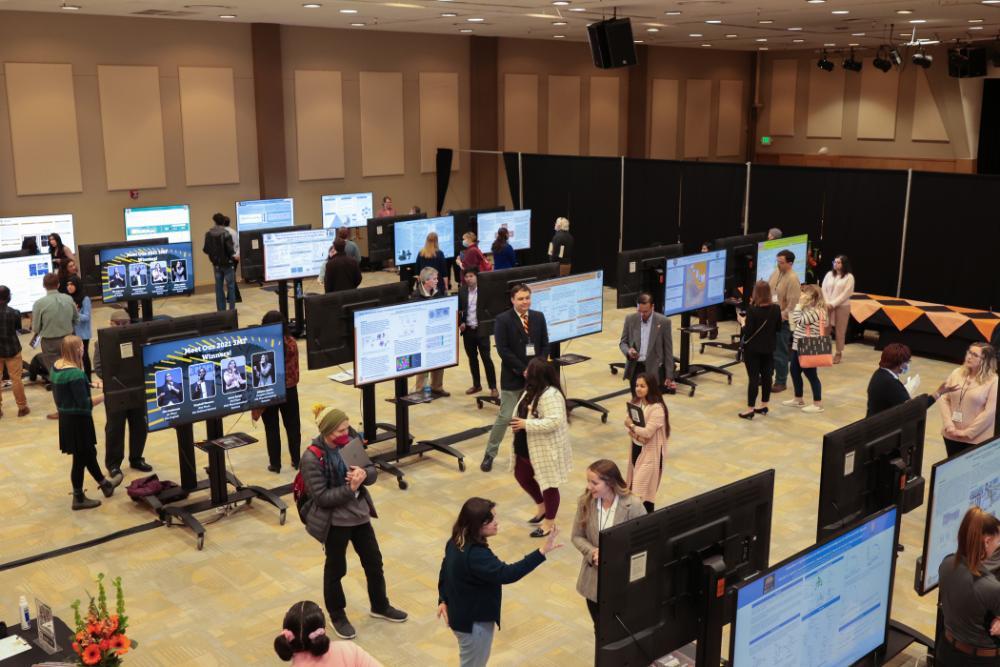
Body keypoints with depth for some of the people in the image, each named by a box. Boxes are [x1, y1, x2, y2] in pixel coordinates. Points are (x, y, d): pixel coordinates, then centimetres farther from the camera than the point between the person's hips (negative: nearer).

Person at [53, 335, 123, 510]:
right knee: (81, 458, 8)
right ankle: (79, 498, 23)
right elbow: (85, 404, -24)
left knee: (89, 452, 22)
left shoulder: (55, 367, 1)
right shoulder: (75, 373, -26)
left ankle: (105, 484, 38)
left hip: (66, 417, 9)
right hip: (78, 420, -9)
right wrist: (105, 396, -17)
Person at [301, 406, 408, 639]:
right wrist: (351, 488, -29)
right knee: (336, 569, 13)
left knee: (374, 562, 18)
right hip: (334, 522, -6)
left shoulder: (349, 444, -5)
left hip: (360, 515, 6)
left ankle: (380, 606, 40)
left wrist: (364, 473, -22)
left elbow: (373, 471, 0)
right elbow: (322, 497, -22)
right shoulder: (312, 459, -21)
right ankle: (337, 616, 34)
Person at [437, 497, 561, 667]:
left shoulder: (456, 543, -4)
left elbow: (445, 569, 9)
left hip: (463, 614, 9)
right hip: (474, 621, -9)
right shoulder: (475, 555, -35)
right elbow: (506, 574, -40)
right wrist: (542, 551, -43)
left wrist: (443, 600, 18)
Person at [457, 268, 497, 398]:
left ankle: (493, 387, 3)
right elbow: (458, 309, 9)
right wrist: (460, 323, -5)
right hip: (467, 330, 4)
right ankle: (476, 385, 25)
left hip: (481, 330, -4)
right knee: (472, 358, 13)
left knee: (486, 358, -2)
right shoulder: (462, 291, 4)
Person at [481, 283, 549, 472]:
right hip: (512, 377, -5)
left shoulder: (539, 317, 4)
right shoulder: (503, 320, -10)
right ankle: (489, 454, 10)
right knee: (505, 417, -3)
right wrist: (523, 369, -17)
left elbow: (545, 345, 6)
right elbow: (503, 350, -15)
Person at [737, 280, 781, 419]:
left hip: (753, 349, -5)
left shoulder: (752, 309, -18)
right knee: (766, 376, 13)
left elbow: (748, 331, -18)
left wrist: (742, 322, 0)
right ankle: (764, 406, 24)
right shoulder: (776, 308, -3)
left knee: (753, 378, -2)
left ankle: (750, 410, 1)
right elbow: (778, 328, 6)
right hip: (768, 348, 5)